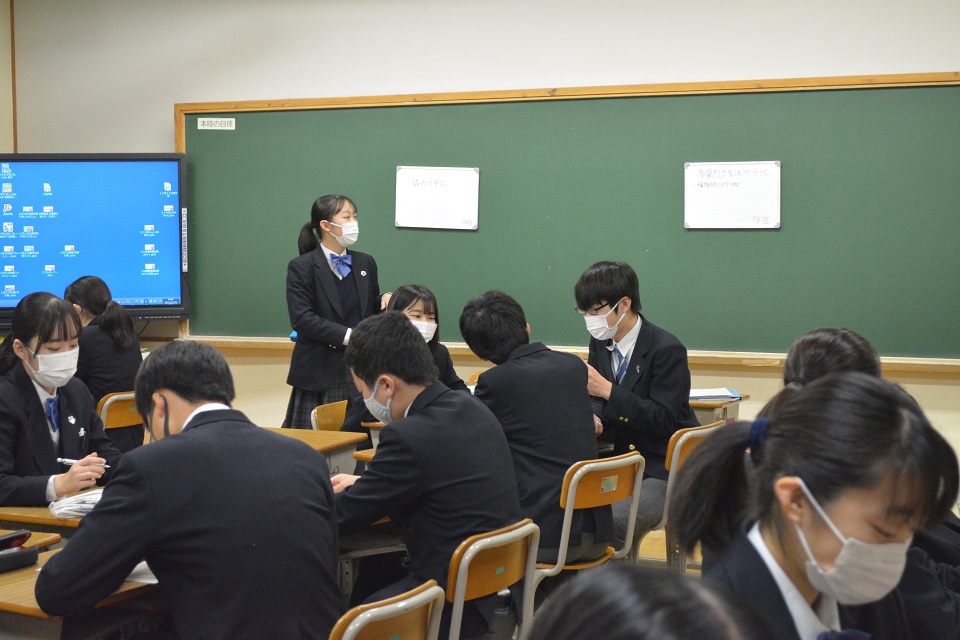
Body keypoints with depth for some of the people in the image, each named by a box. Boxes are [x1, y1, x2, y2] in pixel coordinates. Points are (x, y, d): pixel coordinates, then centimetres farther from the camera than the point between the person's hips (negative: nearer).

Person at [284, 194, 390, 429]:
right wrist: (347, 336, -18)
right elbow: (302, 319, -12)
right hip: (320, 374, -4)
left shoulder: (365, 263, 14)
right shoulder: (301, 267, -2)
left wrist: (385, 300, -3)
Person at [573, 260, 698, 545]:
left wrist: (607, 390, -28)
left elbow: (664, 422, -21)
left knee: (607, 526, -27)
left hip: (662, 470, -7)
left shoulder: (667, 350, -17)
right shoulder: (600, 342, 4)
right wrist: (594, 416, -14)